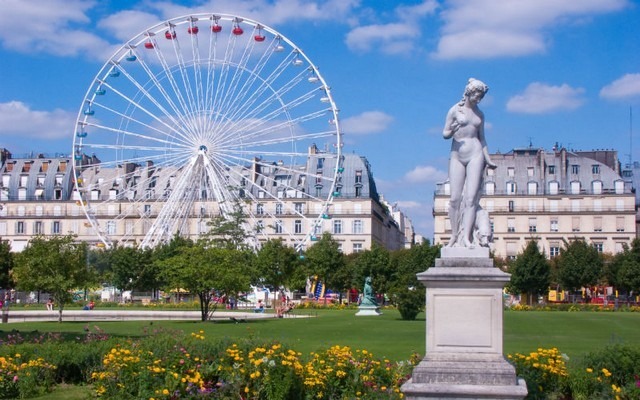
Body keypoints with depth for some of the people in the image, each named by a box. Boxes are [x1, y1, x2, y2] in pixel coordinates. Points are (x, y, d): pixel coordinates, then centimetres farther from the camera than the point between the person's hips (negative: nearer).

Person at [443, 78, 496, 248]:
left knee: (471, 197, -9)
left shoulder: (479, 114, 13)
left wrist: (488, 160, 14)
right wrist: (452, 131, -19)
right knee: (455, 198, -6)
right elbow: (445, 134, 4)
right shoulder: (455, 110, 3)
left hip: (475, 154, 2)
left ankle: (466, 237, -13)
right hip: (457, 156, -2)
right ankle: (454, 235, 3)